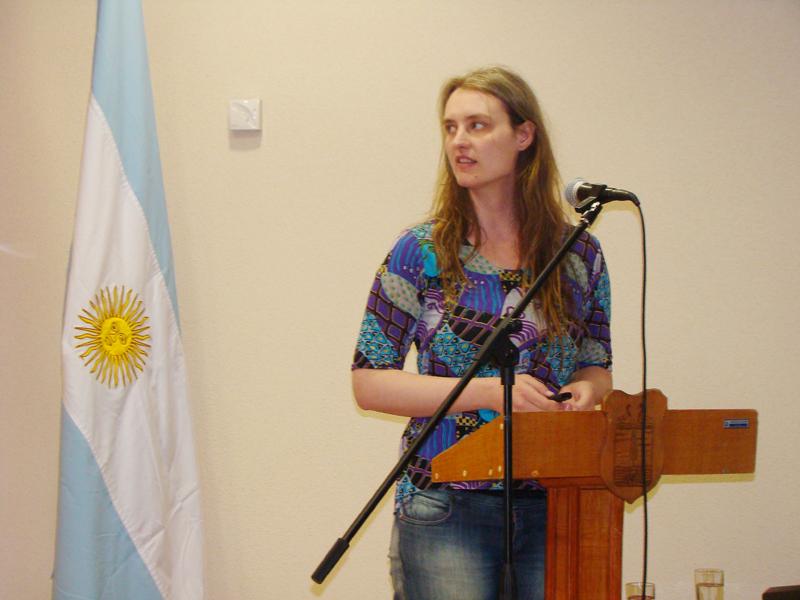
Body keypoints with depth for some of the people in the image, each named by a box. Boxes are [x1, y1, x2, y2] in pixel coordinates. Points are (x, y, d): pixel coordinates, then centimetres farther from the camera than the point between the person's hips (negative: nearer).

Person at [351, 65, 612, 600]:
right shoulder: (421, 252, -2)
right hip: (446, 509, -2)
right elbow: (369, 382, -5)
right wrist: (489, 392, -15)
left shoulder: (579, 254, 5)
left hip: (553, 506, 3)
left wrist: (583, 391, -9)